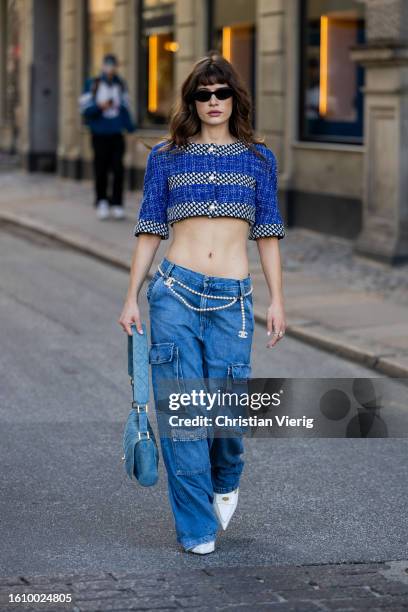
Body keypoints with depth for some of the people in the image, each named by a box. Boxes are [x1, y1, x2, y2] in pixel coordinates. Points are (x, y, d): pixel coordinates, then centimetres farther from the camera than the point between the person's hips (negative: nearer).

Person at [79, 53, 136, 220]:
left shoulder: (121, 85, 8)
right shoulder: (93, 85, 0)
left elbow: (125, 108, 14)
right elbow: (85, 109, -2)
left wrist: (130, 126, 4)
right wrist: (100, 106, -19)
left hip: (116, 135, 2)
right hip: (100, 135, -2)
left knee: (118, 170, -6)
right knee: (101, 171, 0)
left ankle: (116, 204, 0)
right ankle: (102, 203, 14)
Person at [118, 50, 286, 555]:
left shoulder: (257, 159, 10)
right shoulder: (166, 157, 8)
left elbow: (267, 235, 10)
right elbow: (149, 231, 9)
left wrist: (277, 300, 4)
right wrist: (131, 298, 4)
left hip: (232, 300, 0)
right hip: (175, 291, 0)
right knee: (182, 409, -3)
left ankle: (225, 481, 32)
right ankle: (196, 527, 6)